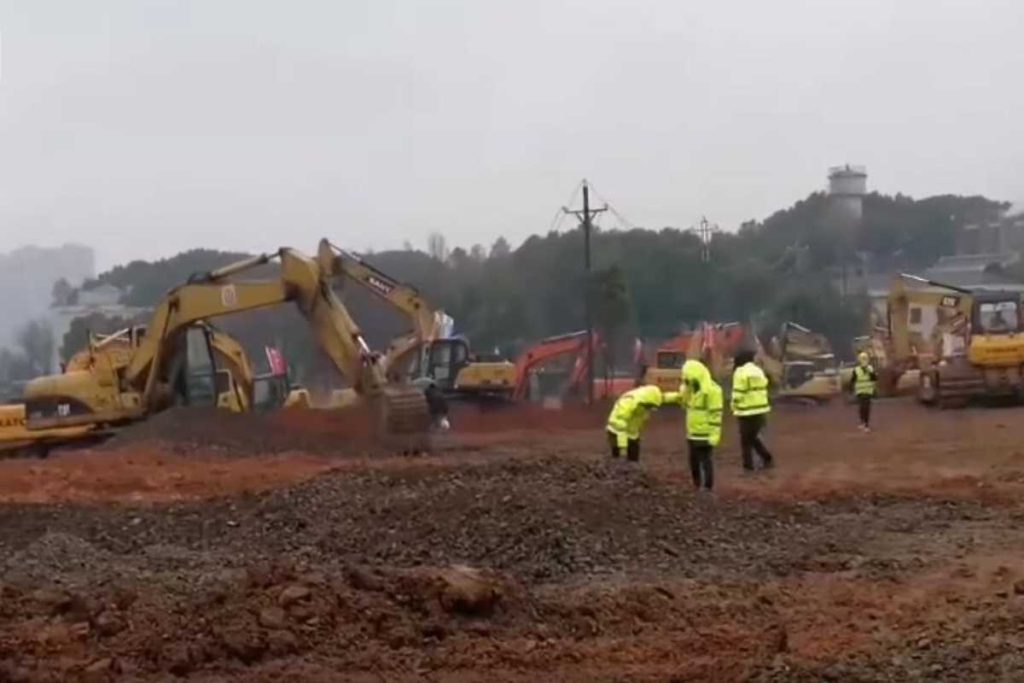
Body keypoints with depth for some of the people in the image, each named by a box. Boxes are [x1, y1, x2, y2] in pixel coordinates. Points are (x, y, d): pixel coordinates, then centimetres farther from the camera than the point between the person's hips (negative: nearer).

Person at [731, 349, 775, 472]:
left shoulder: (740, 372, -10)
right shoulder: (758, 371, 12)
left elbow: (738, 393, -15)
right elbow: (764, 389, 12)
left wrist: (734, 405, -1)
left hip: (747, 412, -7)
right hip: (761, 410, 7)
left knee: (745, 440, 5)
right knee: (753, 437, 20)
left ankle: (748, 465, 6)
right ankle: (767, 458, 12)